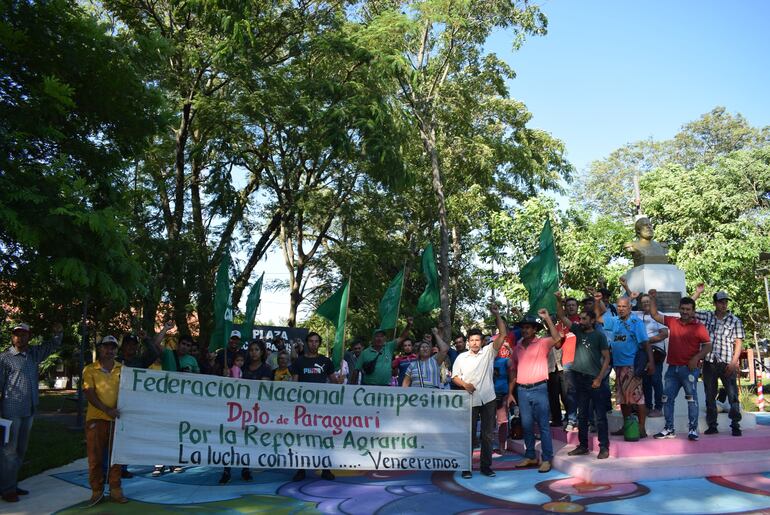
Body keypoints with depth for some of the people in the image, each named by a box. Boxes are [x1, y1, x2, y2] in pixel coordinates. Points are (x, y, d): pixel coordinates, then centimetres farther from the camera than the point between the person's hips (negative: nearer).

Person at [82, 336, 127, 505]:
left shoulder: (123, 369, 7)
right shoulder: (90, 370, 0)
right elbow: (89, 394, -8)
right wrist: (107, 410, -19)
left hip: (117, 419, 2)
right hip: (96, 419, -2)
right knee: (95, 456, 3)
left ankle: (115, 491, 15)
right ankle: (97, 491, 14)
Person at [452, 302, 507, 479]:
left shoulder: (488, 352, 3)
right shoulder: (461, 357, 6)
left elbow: (503, 334, -5)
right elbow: (454, 376, 7)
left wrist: (497, 315, -14)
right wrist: (465, 384, -14)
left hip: (488, 399, 0)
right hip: (469, 400, 0)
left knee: (487, 434, 7)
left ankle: (486, 466, 18)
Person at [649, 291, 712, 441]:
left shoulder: (699, 327, -3)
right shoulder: (672, 322, 9)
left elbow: (708, 346, -3)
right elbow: (655, 314, 17)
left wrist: (696, 358, -16)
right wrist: (652, 298, 7)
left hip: (689, 368, -5)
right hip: (672, 368, 5)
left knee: (691, 398, -1)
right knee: (667, 399, 7)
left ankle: (693, 430, 6)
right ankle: (669, 429, 15)